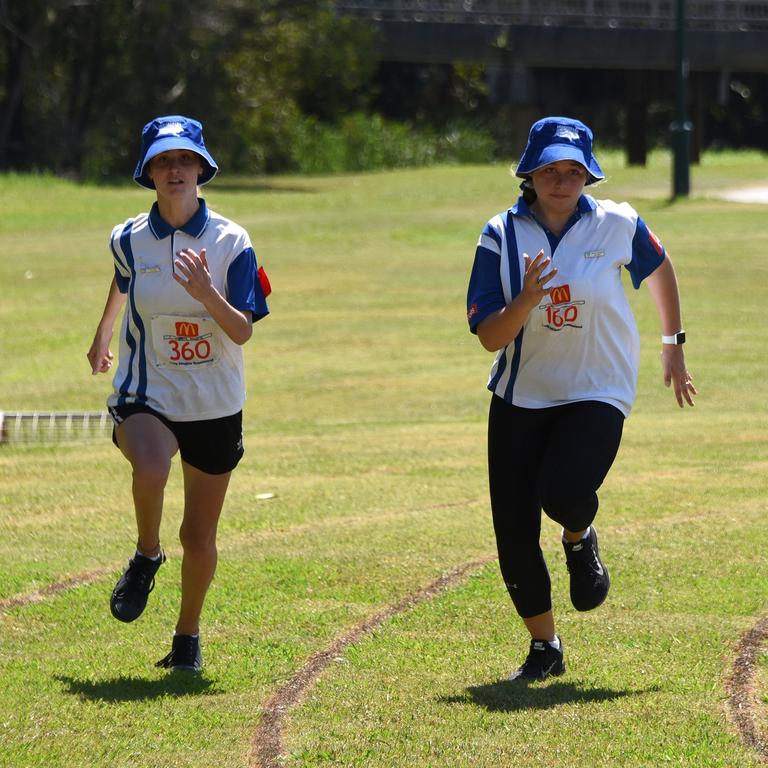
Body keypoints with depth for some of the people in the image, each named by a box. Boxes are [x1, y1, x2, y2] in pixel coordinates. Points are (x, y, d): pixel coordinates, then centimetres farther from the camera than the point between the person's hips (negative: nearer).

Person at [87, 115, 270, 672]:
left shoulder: (230, 242, -7)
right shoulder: (129, 240, -2)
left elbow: (243, 332, -12)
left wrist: (207, 295, -31)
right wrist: (102, 337, 36)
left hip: (214, 407, 0)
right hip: (146, 397, 0)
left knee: (200, 536, 6)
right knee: (151, 470, -34)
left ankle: (188, 636, 30)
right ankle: (147, 555, -5)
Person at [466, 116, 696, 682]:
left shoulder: (617, 225, -7)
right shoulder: (501, 236, -7)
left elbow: (659, 268, 15)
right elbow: (490, 337, -11)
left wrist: (673, 345, 20)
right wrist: (528, 298, -29)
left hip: (598, 393, -2)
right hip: (521, 396, 2)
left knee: (563, 492, -28)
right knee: (514, 529, -1)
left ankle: (580, 541, 10)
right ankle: (544, 648, 21)